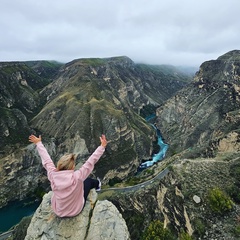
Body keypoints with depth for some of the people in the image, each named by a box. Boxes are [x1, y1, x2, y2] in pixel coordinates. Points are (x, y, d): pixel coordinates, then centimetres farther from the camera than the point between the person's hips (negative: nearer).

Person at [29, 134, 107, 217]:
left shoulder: (53, 175, -25)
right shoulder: (77, 177, -35)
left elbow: (46, 160, -12)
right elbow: (91, 162, -31)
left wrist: (38, 143, 2)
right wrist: (102, 146, -24)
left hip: (58, 211, 3)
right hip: (76, 211, -3)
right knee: (88, 180, 15)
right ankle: (97, 184, 49)